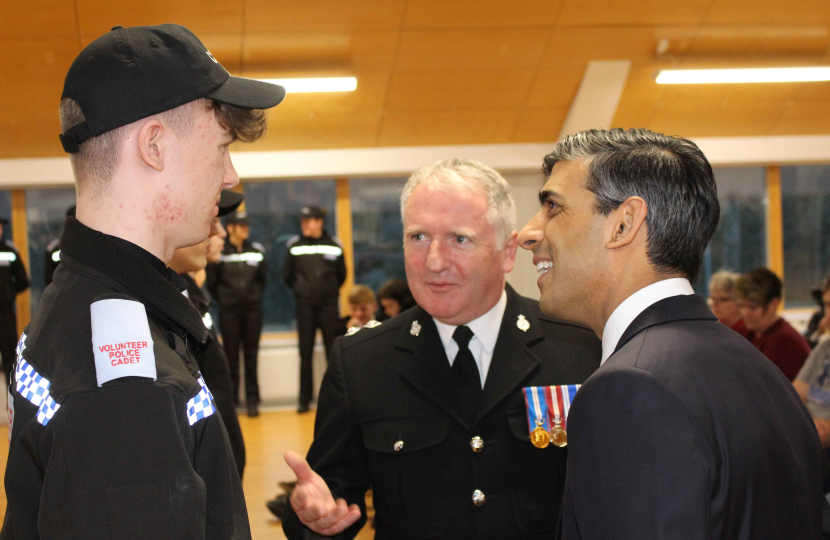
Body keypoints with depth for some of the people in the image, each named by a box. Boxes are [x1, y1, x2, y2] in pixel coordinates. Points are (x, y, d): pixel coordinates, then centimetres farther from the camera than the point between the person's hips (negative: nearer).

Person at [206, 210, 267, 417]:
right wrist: (224, 299, 4)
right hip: (229, 310, -2)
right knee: (230, 355, 2)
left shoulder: (257, 250, 5)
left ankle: (252, 400, 8)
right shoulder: (219, 252, -4)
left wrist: (255, 296, 10)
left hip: (253, 309, 2)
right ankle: (230, 399, 9)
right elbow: (211, 282, 2)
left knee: (251, 355, 4)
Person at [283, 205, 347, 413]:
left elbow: (341, 275, 11)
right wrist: (301, 289, 12)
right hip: (304, 305, 0)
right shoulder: (294, 246, 2)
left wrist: (330, 291, 11)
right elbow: (287, 275, 11)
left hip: (329, 304, 0)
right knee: (305, 353, 3)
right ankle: (305, 399, 8)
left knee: (333, 351, 2)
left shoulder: (334, 245, 1)